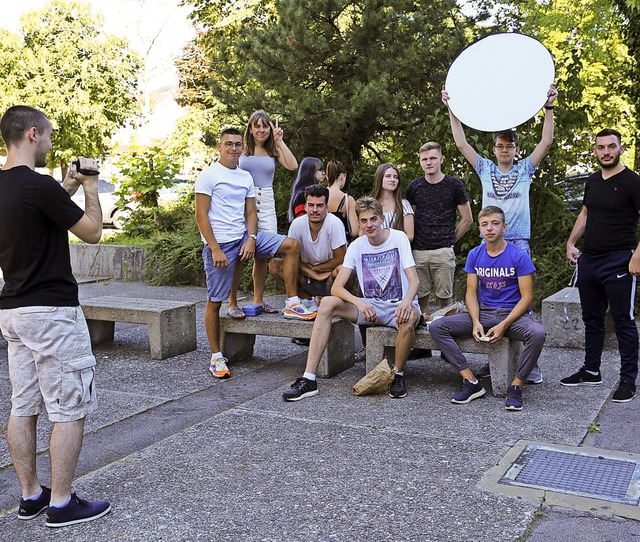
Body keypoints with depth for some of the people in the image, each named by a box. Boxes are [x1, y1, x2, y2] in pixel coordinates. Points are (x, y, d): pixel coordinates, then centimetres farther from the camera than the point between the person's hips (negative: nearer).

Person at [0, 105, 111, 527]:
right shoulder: (39, 186, -18)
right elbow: (93, 231, -9)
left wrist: (67, 188, 20)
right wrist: (90, 186, 4)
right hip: (51, 311, -9)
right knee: (70, 409, 0)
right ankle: (62, 504, 6)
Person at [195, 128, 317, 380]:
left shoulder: (246, 177, 12)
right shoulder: (209, 175, -6)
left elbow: (251, 213, 11)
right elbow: (201, 215, -11)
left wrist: (251, 239, -8)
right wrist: (215, 249, -17)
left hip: (244, 237, 6)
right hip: (219, 243, -6)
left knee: (292, 245, -5)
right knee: (215, 301, 0)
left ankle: (292, 304, -1)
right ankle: (216, 357, 11)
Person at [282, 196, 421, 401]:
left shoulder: (398, 238, -5)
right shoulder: (357, 246, 1)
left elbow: (414, 280, -12)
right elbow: (336, 287, -8)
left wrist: (407, 302, -35)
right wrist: (359, 303, -28)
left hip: (398, 306, -3)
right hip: (370, 307, 3)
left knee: (409, 317, -40)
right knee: (328, 303, -20)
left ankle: (398, 375, -13)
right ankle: (309, 379, -25)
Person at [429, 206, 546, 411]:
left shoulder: (519, 256, -8)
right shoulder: (475, 255, 4)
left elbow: (526, 297, -9)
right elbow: (471, 293, 4)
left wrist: (503, 326, -19)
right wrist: (476, 322, -14)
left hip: (513, 314, -4)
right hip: (483, 312, 4)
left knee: (537, 333, -37)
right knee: (436, 327, -16)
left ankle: (516, 386, -18)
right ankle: (471, 382, -15)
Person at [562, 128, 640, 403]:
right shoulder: (592, 181, 12)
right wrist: (571, 242, 14)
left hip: (618, 262, -7)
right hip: (589, 259, 7)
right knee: (592, 318, 15)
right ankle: (591, 371, 27)